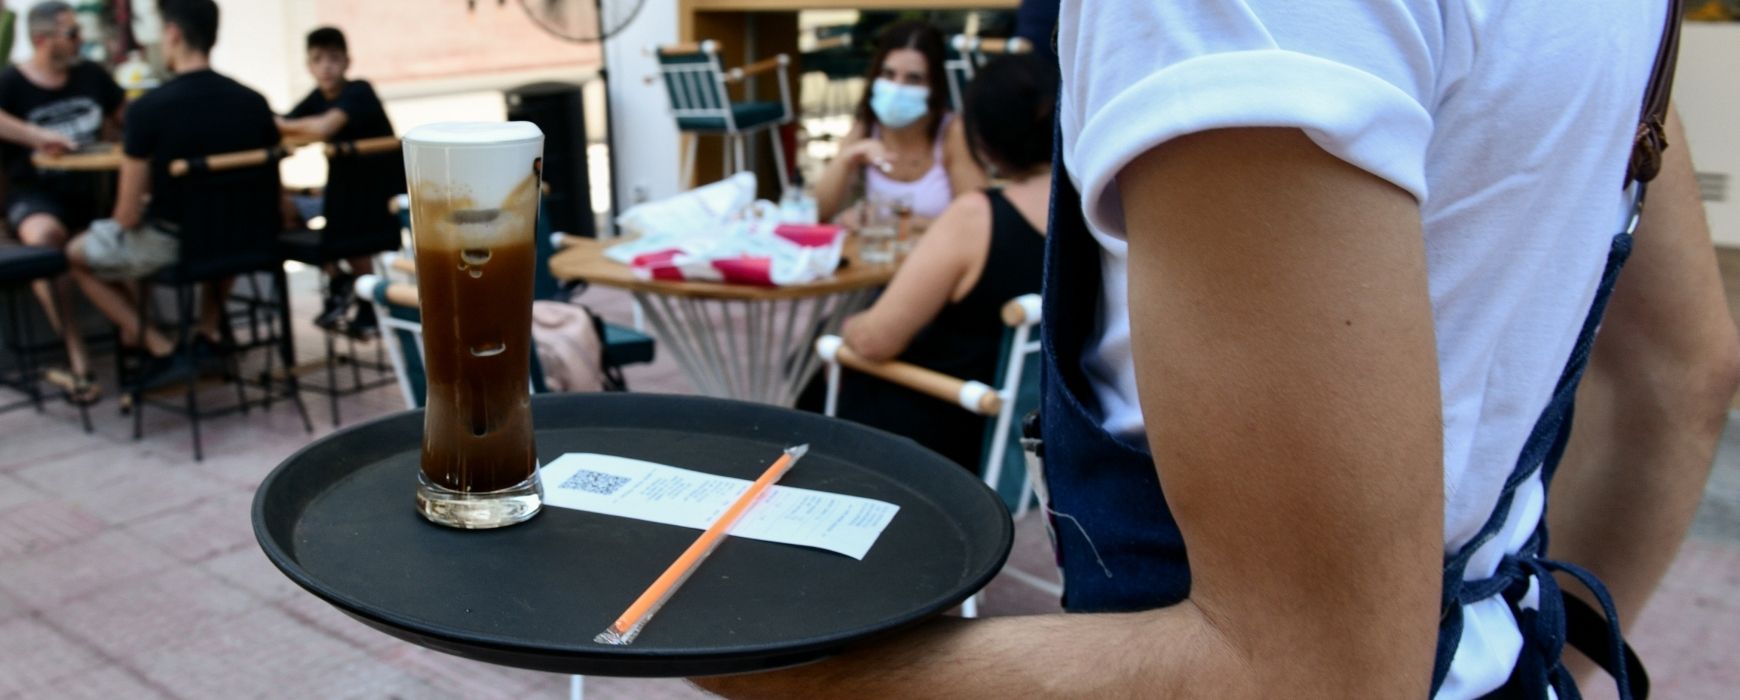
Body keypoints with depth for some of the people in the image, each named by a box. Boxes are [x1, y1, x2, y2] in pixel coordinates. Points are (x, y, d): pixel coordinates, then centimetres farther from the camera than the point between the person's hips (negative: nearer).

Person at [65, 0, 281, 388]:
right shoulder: (254, 102, -8)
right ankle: (209, 332, 30)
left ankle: (159, 349, 10)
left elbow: (128, 217, -15)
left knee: (78, 255, 26)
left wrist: (142, 210, 8)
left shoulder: (148, 108, -20)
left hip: (168, 244, -4)